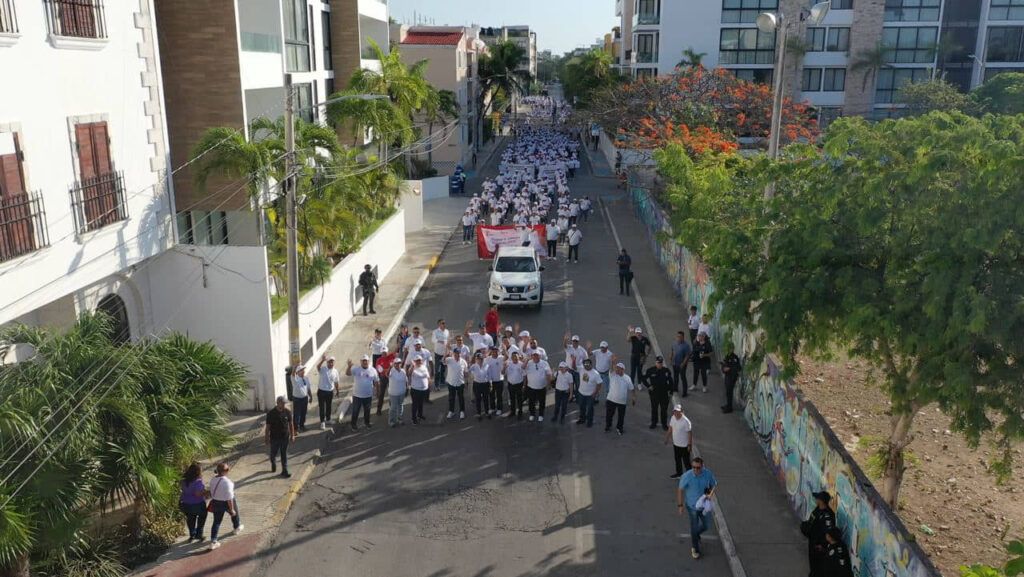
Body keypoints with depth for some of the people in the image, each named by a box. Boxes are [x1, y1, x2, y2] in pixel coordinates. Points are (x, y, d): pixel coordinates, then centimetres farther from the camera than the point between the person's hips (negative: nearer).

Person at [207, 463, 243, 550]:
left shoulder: (213, 480, -8)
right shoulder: (227, 482, -30)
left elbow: (211, 493, 5)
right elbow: (229, 497, -26)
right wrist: (231, 509, -17)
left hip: (216, 503, 5)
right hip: (227, 503, -5)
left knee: (216, 522, 13)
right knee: (234, 513, 27)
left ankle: (213, 542, 10)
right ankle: (237, 528, 53)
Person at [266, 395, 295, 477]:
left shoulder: (287, 412, -9)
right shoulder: (271, 413, -18)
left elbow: (291, 423, 3)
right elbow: (268, 426, -10)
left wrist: (292, 435, 5)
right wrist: (267, 438, -8)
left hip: (285, 437, 2)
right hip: (274, 438, -2)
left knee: (284, 455, 9)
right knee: (273, 454, 17)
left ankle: (284, 471, 19)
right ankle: (273, 464, 48)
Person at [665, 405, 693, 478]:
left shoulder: (686, 421, -26)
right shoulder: (673, 418, -6)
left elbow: (690, 433, -19)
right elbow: (670, 428, 10)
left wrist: (690, 445, -16)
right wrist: (667, 438, 15)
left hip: (684, 445, -7)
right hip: (675, 443, 7)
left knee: (686, 461, 6)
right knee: (677, 459, 23)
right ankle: (679, 473, 41)